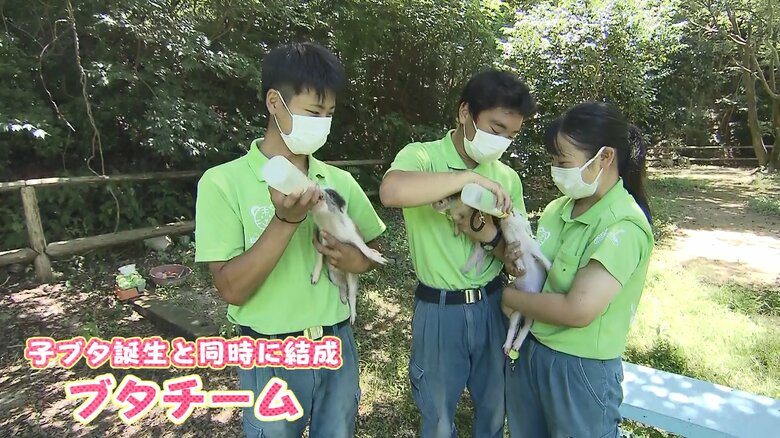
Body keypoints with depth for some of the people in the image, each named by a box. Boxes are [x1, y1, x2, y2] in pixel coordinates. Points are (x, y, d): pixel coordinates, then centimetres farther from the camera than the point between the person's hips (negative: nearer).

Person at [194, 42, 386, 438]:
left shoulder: (340, 181, 0)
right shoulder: (223, 181, -12)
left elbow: (373, 246, 11)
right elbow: (232, 289, -17)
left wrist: (356, 260, -11)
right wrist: (286, 220, -28)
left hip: (337, 347, 4)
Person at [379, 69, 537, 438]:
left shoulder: (507, 177, 2)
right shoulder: (422, 155, -13)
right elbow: (391, 192, -37)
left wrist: (489, 236, -18)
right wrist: (470, 177, -32)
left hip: (493, 306, 4)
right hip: (439, 310, -4)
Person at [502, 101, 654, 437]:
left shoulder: (624, 227, -21)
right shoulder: (558, 208, 1)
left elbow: (578, 310, -28)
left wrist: (512, 298, -14)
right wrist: (521, 259, -12)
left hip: (581, 369, -6)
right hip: (526, 351, 7)